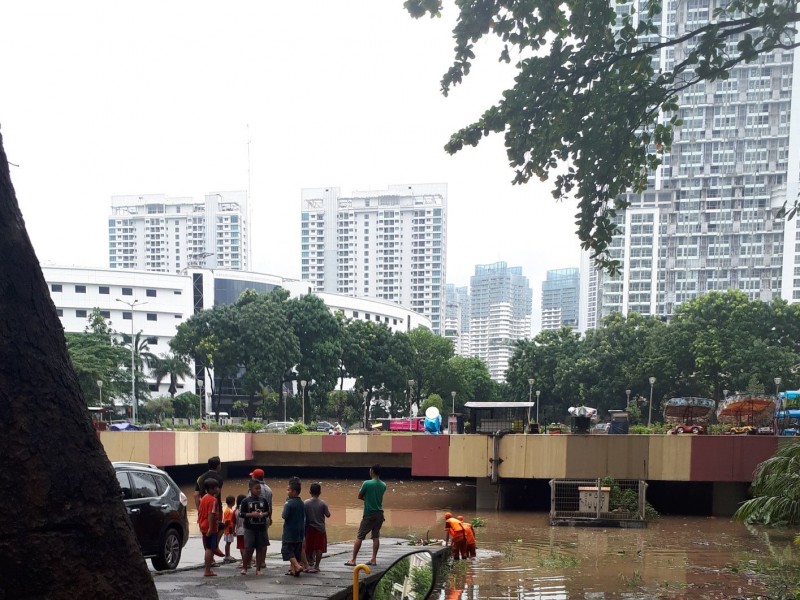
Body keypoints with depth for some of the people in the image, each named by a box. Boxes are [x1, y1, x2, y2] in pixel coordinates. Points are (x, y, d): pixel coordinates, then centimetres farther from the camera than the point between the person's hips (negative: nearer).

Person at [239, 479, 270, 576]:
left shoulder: (263, 500, 6)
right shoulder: (246, 501, -3)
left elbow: (267, 512, 10)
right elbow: (242, 514, -4)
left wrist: (263, 514, -11)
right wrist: (251, 514, -17)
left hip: (261, 528, 3)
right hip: (250, 529, -3)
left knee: (260, 548, 6)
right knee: (248, 549, -5)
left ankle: (258, 569, 15)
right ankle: (244, 568, 12)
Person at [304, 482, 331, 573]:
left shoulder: (305, 503, -6)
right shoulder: (323, 503, -9)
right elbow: (328, 515, -2)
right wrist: (327, 508, 15)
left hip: (309, 528, 1)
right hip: (320, 528, -1)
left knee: (308, 548, 14)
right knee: (319, 548, 2)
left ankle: (310, 564, 18)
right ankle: (316, 566, 1)